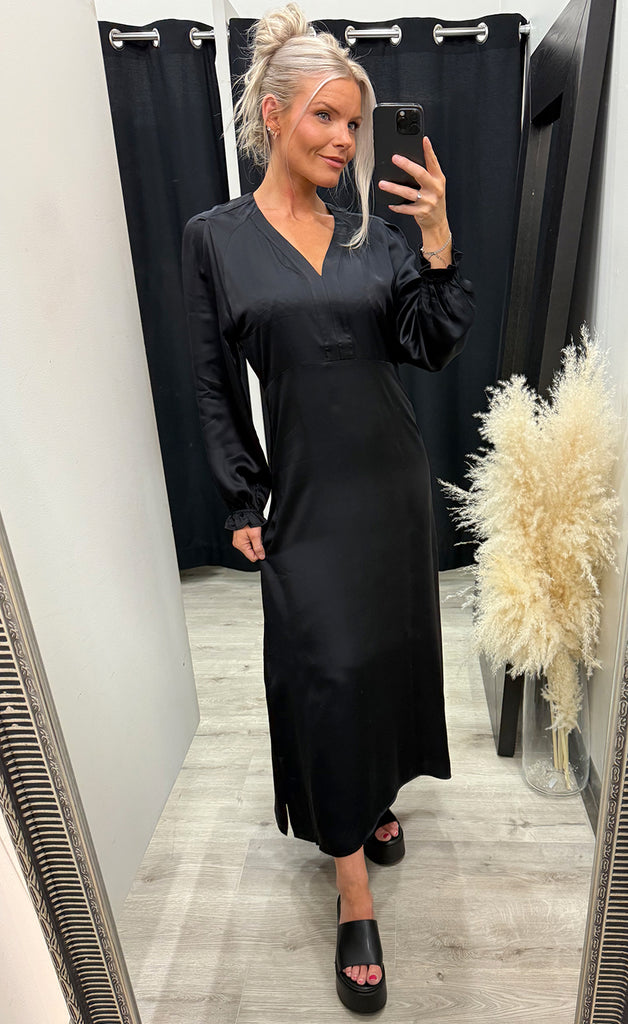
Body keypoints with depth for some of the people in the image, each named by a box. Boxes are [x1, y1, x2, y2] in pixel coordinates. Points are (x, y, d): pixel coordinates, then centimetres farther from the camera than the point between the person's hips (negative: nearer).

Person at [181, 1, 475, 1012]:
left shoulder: (373, 234, 7)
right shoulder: (214, 237, 0)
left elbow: (434, 348, 2)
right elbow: (218, 388, -1)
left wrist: (439, 240, -9)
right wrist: (244, 504, -4)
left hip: (393, 478, 4)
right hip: (305, 491, -4)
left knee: (393, 646, 14)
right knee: (326, 670, -3)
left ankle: (374, 795, 43)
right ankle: (355, 899, 16)